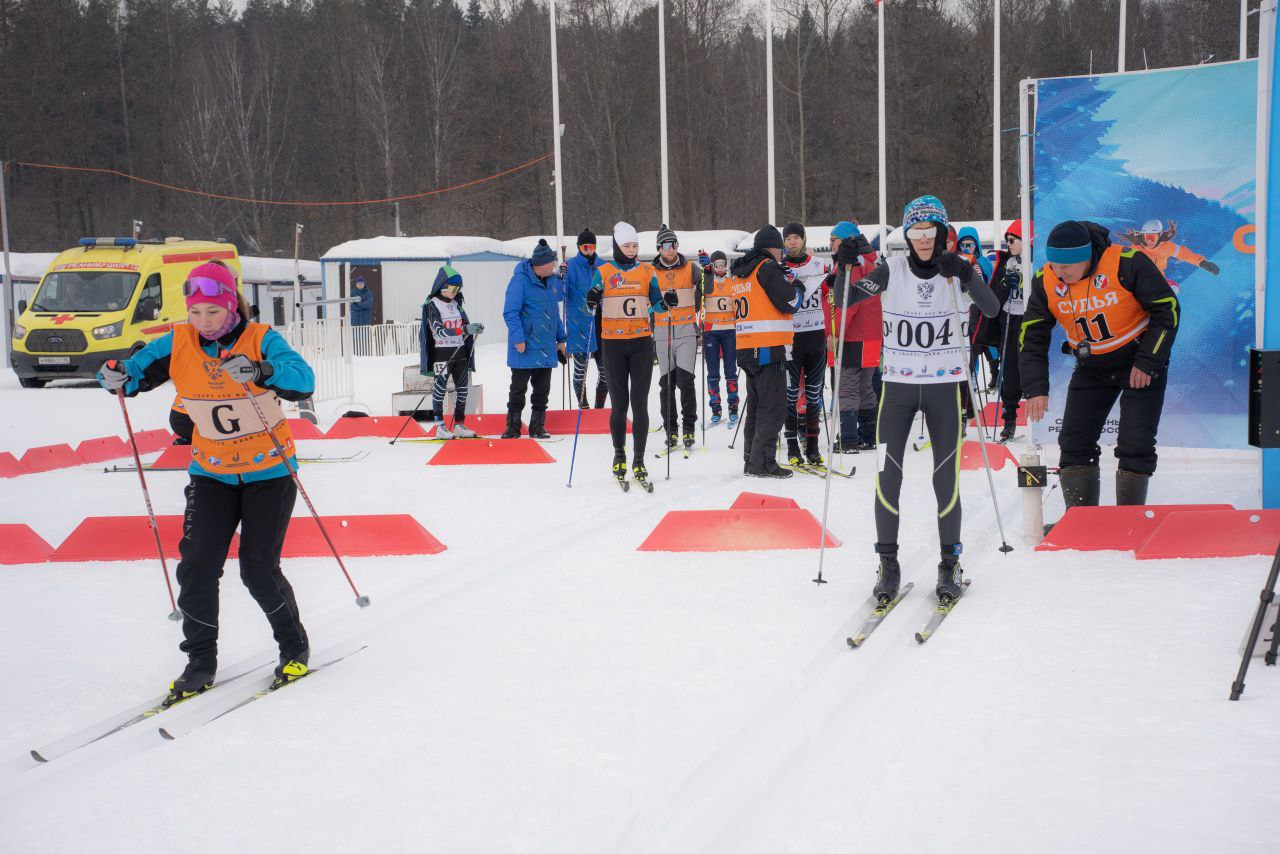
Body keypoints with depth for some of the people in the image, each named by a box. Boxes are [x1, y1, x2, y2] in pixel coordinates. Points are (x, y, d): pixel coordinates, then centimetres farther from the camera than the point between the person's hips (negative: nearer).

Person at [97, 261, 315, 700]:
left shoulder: (261, 339, -16)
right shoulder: (178, 343, -5)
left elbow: (303, 380, -31)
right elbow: (138, 370, -1)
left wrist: (261, 372, -49)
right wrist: (118, 377, -25)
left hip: (269, 470, -4)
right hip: (212, 473, 4)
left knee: (259, 570, -5)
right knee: (197, 567, -5)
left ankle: (294, 648, 19)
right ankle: (200, 661, 12)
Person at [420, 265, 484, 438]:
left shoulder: (456, 304, 14)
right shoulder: (432, 305, -8)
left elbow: (465, 324, 20)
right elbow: (439, 331, -19)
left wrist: (474, 329, -3)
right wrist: (465, 329, -26)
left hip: (460, 351, 7)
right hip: (442, 352, -7)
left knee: (462, 389, 7)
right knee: (440, 388, -5)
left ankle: (459, 425, 15)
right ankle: (440, 427, -2)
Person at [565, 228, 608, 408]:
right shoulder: (571, 266, 0)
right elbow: (562, 294, -7)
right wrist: (561, 278, -23)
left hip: (600, 324, 4)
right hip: (579, 324, -4)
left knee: (605, 368, 4)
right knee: (580, 368, -1)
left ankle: (599, 408, 18)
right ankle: (583, 407, 11)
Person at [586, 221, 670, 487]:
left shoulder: (647, 270, 7)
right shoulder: (603, 271, 3)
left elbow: (656, 304, 9)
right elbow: (592, 307, 5)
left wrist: (666, 302, -13)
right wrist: (591, 301, -17)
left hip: (641, 342, 1)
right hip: (613, 343, -1)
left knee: (640, 403, -4)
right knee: (618, 403, 3)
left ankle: (639, 460, 0)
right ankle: (619, 454, 22)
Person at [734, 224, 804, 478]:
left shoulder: (742, 272, 16)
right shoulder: (768, 267, -10)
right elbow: (789, 303, -11)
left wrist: (785, 283, 20)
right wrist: (798, 288, 9)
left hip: (746, 349, 9)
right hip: (768, 348, -9)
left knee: (756, 406, 16)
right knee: (773, 408, -5)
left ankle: (751, 461, 19)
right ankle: (763, 463, -7)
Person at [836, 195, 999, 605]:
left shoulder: (957, 270, -2)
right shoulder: (892, 270, -1)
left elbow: (992, 310, -18)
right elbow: (842, 302, -6)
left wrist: (966, 276, -32)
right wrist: (844, 267, -22)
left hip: (945, 386, 0)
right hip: (898, 383, 1)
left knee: (946, 479, 0)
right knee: (887, 476, -4)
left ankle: (950, 564, 15)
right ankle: (888, 564, 9)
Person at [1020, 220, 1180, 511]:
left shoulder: (1127, 263, -25)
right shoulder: (1045, 281, -13)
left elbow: (1167, 309, -16)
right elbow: (1032, 337, -6)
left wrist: (1148, 362, -18)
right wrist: (1036, 388, -14)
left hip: (1141, 365, -4)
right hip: (1091, 369, 4)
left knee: (1135, 444, -8)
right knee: (1074, 443, 2)